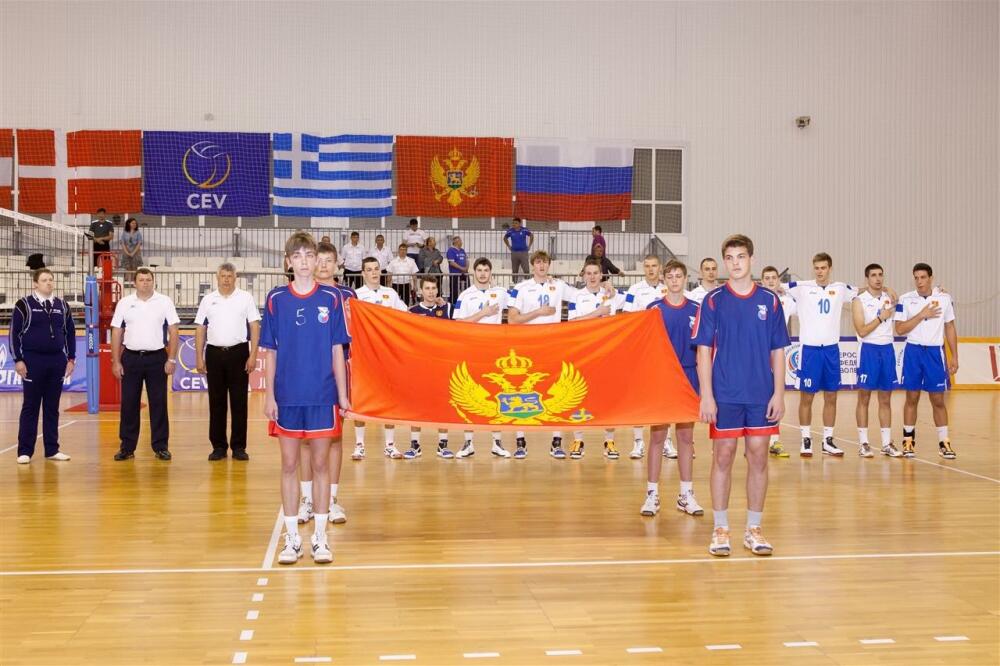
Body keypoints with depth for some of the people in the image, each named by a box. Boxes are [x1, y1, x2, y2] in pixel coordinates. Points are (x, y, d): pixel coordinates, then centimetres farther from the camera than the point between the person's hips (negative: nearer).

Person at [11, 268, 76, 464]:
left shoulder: (62, 306, 10)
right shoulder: (24, 305, -2)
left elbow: (70, 332, 14)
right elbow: (14, 333, -4)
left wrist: (71, 358, 8)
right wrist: (18, 360, -9)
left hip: (57, 361, 4)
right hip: (33, 361, -4)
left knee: (52, 407, 8)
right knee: (30, 407, 1)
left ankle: (52, 450, 14)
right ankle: (25, 451, 6)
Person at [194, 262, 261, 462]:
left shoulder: (245, 298, 3)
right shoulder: (208, 300, 8)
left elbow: (255, 327, 0)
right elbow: (200, 330, 9)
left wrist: (253, 355, -8)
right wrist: (199, 357, 3)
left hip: (238, 352, -2)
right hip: (214, 353, 2)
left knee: (239, 401, 0)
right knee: (216, 402, 4)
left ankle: (239, 447, 7)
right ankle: (218, 446, 11)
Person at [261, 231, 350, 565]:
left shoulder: (331, 298, 2)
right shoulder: (276, 299, 2)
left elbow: (337, 350, 4)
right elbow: (270, 351, 5)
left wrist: (343, 395, 0)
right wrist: (269, 395, -1)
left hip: (322, 396, 0)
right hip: (287, 397, 0)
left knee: (320, 464, 4)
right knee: (289, 465, 5)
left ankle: (320, 538, 13)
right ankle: (291, 538, 13)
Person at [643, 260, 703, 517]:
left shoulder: (696, 310, 4)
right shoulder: (654, 309, 0)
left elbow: (701, 348, 7)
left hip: (688, 380, 2)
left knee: (686, 437, 7)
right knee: (657, 436, 1)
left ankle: (686, 494, 13)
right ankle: (652, 494, 6)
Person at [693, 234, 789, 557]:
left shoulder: (770, 300, 5)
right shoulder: (713, 300, 0)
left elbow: (778, 352, 6)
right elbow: (703, 350, -2)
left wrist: (779, 394, -1)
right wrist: (706, 395, -9)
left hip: (762, 395, 2)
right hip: (724, 395, -2)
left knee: (758, 458, 5)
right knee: (723, 457, 2)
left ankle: (753, 530, 15)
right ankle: (720, 529, 11)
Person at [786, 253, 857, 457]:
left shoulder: (840, 289, 7)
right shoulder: (802, 288, -3)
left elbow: (859, 293, 24)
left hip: (832, 348, 3)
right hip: (810, 348, -3)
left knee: (831, 397, 7)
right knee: (806, 396, 1)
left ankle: (828, 441, 16)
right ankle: (806, 440, 11)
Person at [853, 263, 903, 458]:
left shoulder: (890, 296, 8)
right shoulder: (860, 301, -6)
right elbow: (862, 331, -12)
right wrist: (881, 317, -13)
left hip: (887, 349, 4)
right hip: (868, 349, -4)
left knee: (886, 399, 7)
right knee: (864, 398, 1)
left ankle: (887, 443, 11)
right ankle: (863, 443, 6)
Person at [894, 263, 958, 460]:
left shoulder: (944, 299, 2)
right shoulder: (906, 300, -2)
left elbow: (950, 328, 8)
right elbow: (900, 329, -7)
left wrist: (954, 356, 5)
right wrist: (922, 315, -15)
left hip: (935, 352, 1)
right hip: (913, 351, -1)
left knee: (938, 400, 3)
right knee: (912, 398, 4)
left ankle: (944, 443, 9)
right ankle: (909, 441, 12)